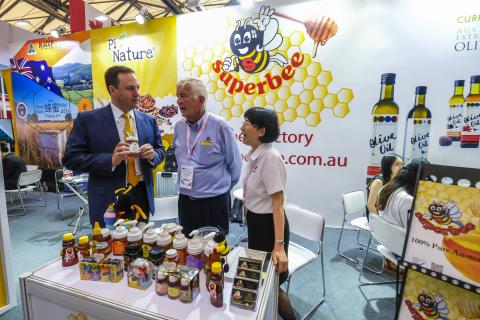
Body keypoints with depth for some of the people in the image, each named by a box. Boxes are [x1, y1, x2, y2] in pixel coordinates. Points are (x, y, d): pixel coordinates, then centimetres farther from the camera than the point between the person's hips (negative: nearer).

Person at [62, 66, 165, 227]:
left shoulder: (148, 120, 6)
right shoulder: (88, 119, -4)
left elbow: (160, 150, 12)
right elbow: (70, 158, -7)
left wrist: (152, 155, -12)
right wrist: (110, 160, -23)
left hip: (143, 197, 4)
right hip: (108, 201, -3)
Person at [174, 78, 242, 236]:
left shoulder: (220, 126, -15)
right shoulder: (178, 127, 2)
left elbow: (234, 164, -6)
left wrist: (222, 188, 4)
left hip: (214, 203, -4)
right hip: (185, 201, 5)